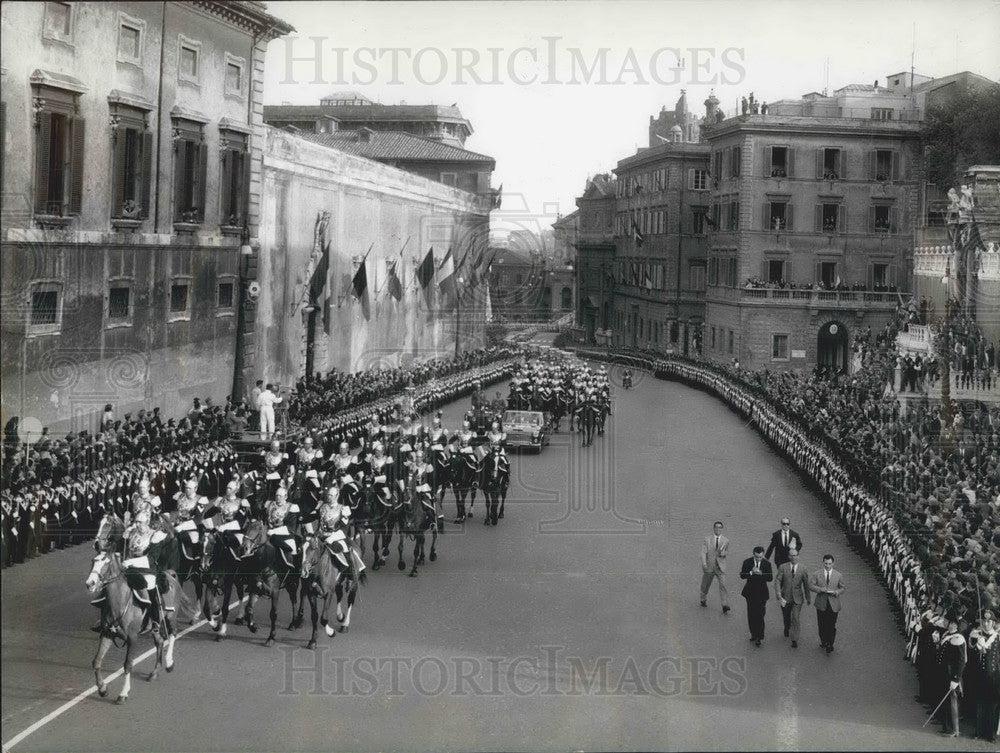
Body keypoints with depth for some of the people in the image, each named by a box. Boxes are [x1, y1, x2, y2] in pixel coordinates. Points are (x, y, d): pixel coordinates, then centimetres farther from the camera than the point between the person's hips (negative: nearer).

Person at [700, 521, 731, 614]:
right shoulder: (707, 539, -1)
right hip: (709, 567, 0)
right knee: (705, 585, 15)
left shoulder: (725, 541, 5)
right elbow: (703, 552, -7)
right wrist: (704, 563, -22)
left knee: (723, 585, -14)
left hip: (720, 567, 0)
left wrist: (723, 553, -7)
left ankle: (725, 607, -17)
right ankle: (703, 600, 41)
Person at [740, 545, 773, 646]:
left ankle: (758, 637, -1)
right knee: (751, 615, 11)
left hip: (762, 592, -2)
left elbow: (770, 578, -14)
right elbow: (742, 575, -13)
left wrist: (761, 573, -31)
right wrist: (751, 572, -30)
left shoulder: (767, 564, -8)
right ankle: (753, 633, 28)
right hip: (750, 592, 2)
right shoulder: (747, 562, -7)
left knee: (759, 615, -6)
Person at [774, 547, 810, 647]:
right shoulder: (783, 567, -7)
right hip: (785, 598, 1)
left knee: (795, 619, -10)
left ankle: (794, 640, -3)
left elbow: (806, 584, 5)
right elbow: (777, 581, -12)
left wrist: (808, 598, 13)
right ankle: (787, 629, 49)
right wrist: (779, 596, -23)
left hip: (797, 598, -1)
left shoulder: (803, 569, -4)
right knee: (786, 617, 19)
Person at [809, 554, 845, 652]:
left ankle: (830, 644, 14)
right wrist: (820, 589, -18)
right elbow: (810, 585, 0)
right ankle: (823, 641, 30)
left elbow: (842, 588, 8)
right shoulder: (817, 575, 1)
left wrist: (838, 592, -16)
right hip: (821, 604, 1)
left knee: (831, 626, 1)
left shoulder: (838, 576, 2)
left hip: (833, 604, -1)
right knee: (822, 625, 10)